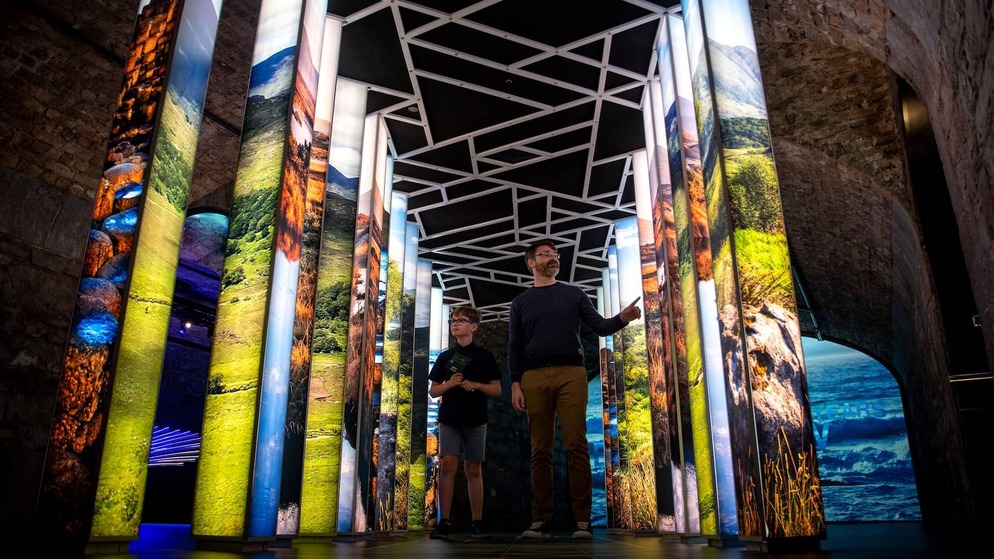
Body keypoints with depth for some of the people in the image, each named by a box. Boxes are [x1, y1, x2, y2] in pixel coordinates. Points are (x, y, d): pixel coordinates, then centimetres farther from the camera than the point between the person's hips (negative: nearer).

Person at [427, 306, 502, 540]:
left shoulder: (484, 355, 5)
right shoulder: (445, 356, 11)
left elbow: (496, 389, 5)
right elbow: (433, 391, 11)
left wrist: (476, 385, -13)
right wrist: (450, 384, -9)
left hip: (475, 419, -1)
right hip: (449, 417, 1)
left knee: (473, 468, 3)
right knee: (447, 464, -10)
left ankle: (477, 522, 9)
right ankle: (444, 521, -7)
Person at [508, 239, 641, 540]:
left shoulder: (574, 294, 17)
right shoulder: (520, 302, 17)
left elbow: (600, 326, 9)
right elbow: (514, 348, 12)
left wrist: (622, 318, -13)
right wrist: (515, 384, 0)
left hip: (571, 373, -1)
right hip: (534, 377, 1)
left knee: (576, 446, -8)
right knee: (540, 451, 0)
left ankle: (582, 520, -6)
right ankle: (541, 520, 3)